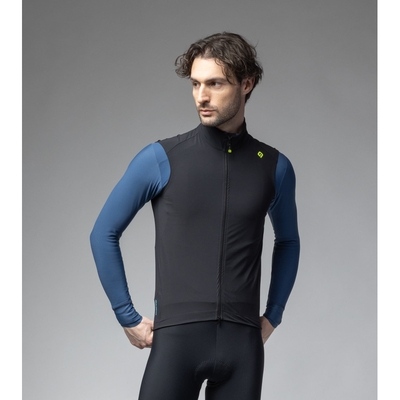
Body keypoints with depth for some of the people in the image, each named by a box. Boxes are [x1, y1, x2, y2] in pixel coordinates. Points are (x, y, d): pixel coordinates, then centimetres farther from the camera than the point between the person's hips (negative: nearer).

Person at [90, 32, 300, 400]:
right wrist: (128, 317, 4)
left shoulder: (275, 168, 8)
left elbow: (288, 242, 24)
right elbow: (104, 234, 6)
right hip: (177, 337, -2)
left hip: (243, 342, 2)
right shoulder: (161, 159, 0)